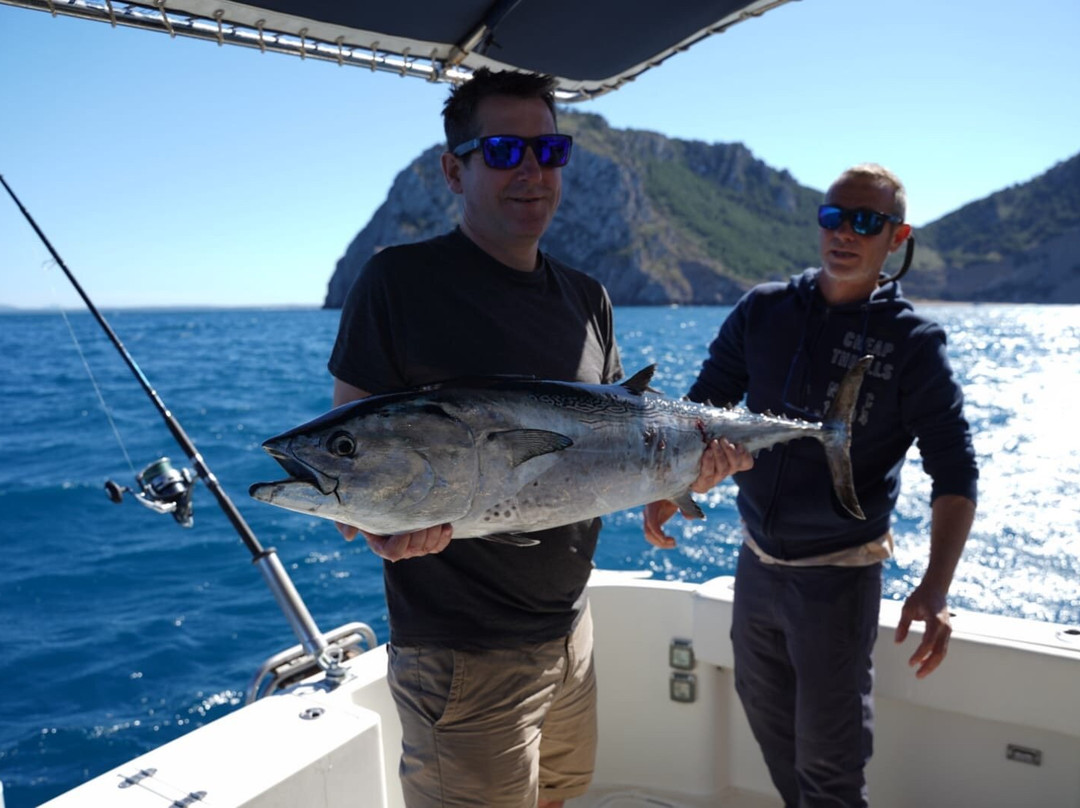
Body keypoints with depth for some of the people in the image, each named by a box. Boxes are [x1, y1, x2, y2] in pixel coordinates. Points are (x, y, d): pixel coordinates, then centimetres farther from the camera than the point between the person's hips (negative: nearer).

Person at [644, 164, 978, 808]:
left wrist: (935, 589, -23)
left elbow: (955, 472, -11)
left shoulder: (912, 343, -10)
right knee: (766, 714, 22)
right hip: (755, 561, 4)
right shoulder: (763, 311, -1)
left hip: (838, 576, -4)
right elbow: (705, 403, 5)